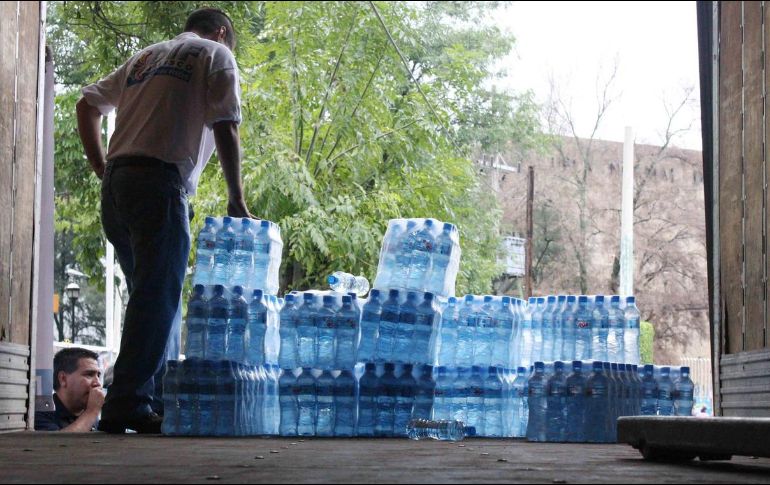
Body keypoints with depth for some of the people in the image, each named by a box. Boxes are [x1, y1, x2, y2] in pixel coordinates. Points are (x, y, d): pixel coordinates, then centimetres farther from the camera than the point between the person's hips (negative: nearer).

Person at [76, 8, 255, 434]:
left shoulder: (144, 57, 27)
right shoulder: (216, 55, 8)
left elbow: (88, 104, 25)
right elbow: (225, 129, -3)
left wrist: (102, 169, 20)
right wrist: (236, 199, 0)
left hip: (115, 182, 7)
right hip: (159, 183, -7)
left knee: (153, 296, 13)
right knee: (158, 297, -9)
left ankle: (159, 399, 13)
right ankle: (128, 405, -14)